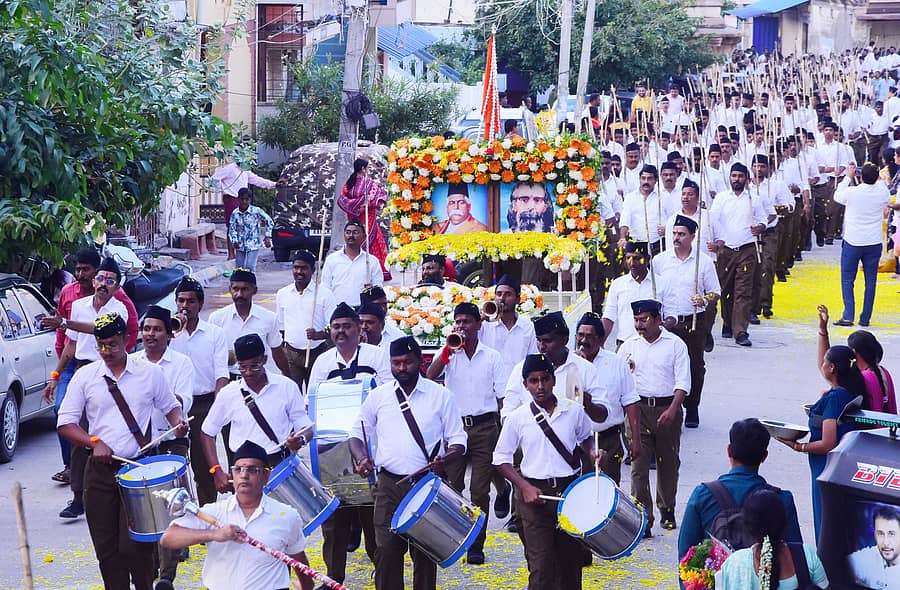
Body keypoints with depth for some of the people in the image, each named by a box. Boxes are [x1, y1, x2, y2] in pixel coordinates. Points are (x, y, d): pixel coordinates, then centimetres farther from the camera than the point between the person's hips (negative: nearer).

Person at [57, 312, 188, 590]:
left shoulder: (150, 373, 4)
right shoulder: (85, 376, 4)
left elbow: (171, 406, 17)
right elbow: (65, 423, 3)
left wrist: (178, 423, -6)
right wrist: (95, 442, -12)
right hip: (100, 471, 2)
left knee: (136, 546, -8)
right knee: (106, 548, 5)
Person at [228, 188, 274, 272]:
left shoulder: (256, 211, -8)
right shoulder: (235, 213, -2)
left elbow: (269, 221, 2)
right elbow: (232, 229, -3)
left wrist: (267, 237, -3)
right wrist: (235, 241, -21)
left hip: (253, 246, -3)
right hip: (240, 246, 3)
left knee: (249, 268, -16)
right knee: (239, 269, 8)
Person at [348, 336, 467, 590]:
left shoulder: (441, 396, 2)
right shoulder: (378, 396, 6)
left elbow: (458, 440, 5)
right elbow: (357, 434, 13)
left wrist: (445, 459, -16)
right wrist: (362, 459, -8)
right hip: (390, 484, 1)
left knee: (424, 552, 5)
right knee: (387, 550, -5)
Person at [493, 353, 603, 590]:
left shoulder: (573, 410, 1)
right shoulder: (518, 418, -3)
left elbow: (585, 438, 20)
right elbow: (501, 459, 3)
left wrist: (592, 451, -3)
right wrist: (525, 487, -9)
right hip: (534, 493, -2)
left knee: (570, 559, 11)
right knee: (541, 564, -6)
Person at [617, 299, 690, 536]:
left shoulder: (675, 344, -1)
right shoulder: (629, 346, 7)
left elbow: (683, 382, -5)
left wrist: (672, 410, -15)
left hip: (668, 408, -1)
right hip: (638, 409, 1)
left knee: (668, 463, 12)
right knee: (639, 464, -8)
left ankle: (667, 511, 32)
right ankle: (643, 518, -8)